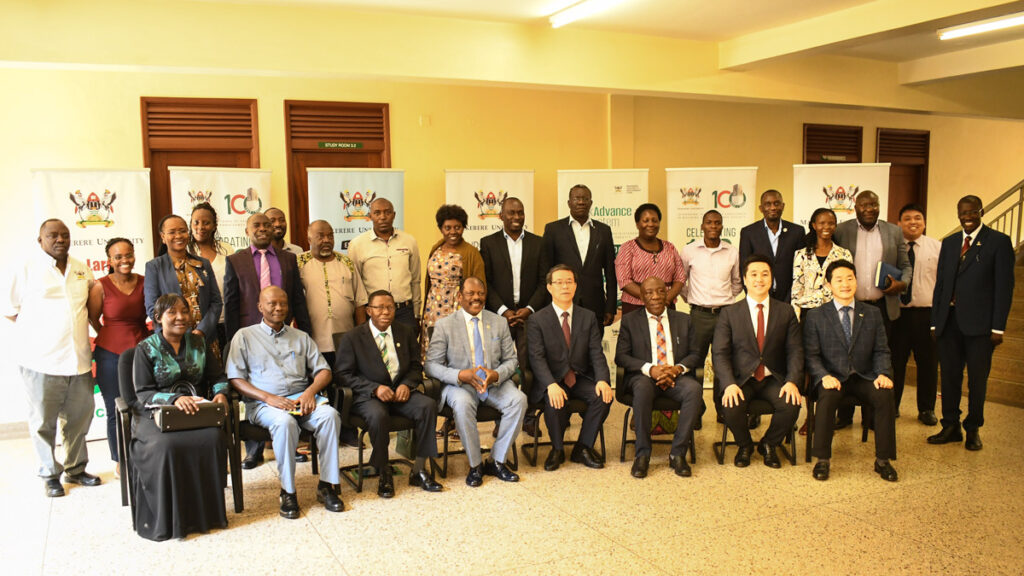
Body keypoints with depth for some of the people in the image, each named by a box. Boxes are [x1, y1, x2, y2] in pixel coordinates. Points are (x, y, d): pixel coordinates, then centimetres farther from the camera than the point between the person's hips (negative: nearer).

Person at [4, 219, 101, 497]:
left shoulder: (82, 269, 11)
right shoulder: (28, 267, -2)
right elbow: (10, 309, 2)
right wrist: (40, 329, -3)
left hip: (78, 358, 4)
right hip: (41, 359, -4)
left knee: (80, 417, 12)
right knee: (43, 421, 5)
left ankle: (75, 468, 28)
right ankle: (50, 474, 20)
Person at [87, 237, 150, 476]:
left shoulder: (144, 282, 1)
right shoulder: (101, 286, -7)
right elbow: (93, 319, 5)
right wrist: (114, 338, 10)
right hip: (111, 355, -2)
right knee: (116, 411, 7)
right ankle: (120, 461, 22)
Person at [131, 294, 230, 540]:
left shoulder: (198, 343, 15)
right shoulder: (146, 349, 4)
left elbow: (218, 377, 14)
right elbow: (143, 393, -5)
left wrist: (220, 393, -10)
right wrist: (175, 399, -23)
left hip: (196, 410, 2)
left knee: (214, 438, -29)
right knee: (165, 446, -34)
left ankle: (207, 511, -16)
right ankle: (166, 518, -19)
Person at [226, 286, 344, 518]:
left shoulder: (301, 337, 22)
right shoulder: (245, 336, 12)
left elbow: (323, 370, 15)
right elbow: (235, 379, 1)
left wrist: (311, 390, -9)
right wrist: (268, 397, -14)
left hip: (301, 397, 3)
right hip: (263, 403, -3)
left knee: (330, 415, -29)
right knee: (284, 422, -37)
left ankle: (327, 485, -22)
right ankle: (288, 491, -24)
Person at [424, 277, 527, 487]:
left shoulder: (499, 322, 8)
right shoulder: (444, 325, -1)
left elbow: (511, 360, 9)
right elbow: (431, 365, -5)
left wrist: (496, 374, -15)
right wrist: (461, 375, -23)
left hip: (495, 382, 3)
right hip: (459, 384, -3)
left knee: (519, 399, -26)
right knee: (462, 403, -36)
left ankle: (496, 461, -10)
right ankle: (475, 465, -17)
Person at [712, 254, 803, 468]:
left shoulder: (786, 312, 8)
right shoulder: (729, 314, 3)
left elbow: (795, 351, 3)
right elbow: (720, 353, -5)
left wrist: (793, 381, -15)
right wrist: (729, 384, -21)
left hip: (774, 379, 1)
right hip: (741, 379, -1)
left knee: (792, 405, -27)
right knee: (731, 408, -30)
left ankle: (769, 445, 5)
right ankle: (745, 446, 6)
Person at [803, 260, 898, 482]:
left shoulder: (872, 313, 12)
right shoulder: (816, 316, 4)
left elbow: (881, 350, 7)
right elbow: (811, 355, -1)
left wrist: (882, 374, -12)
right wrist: (824, 376, -19)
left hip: (864, 377, 2)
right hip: (832, 378, -2)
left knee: (885, 397, -27)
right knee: (827, 398, -34)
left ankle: (883, 460, -13)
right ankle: (822, 460, -20)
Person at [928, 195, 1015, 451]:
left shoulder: (999, 241, -1)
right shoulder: (949, 243, 14)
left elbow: (1004, 286, -5)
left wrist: (998, 327, -10)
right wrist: (935, 321, 8)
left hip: (979, 324, -4)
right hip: (950, 321, 4)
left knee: (977, 380, 6)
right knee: (949, 377, 9)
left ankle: (973, 430, 19)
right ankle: (951, 427, 19)